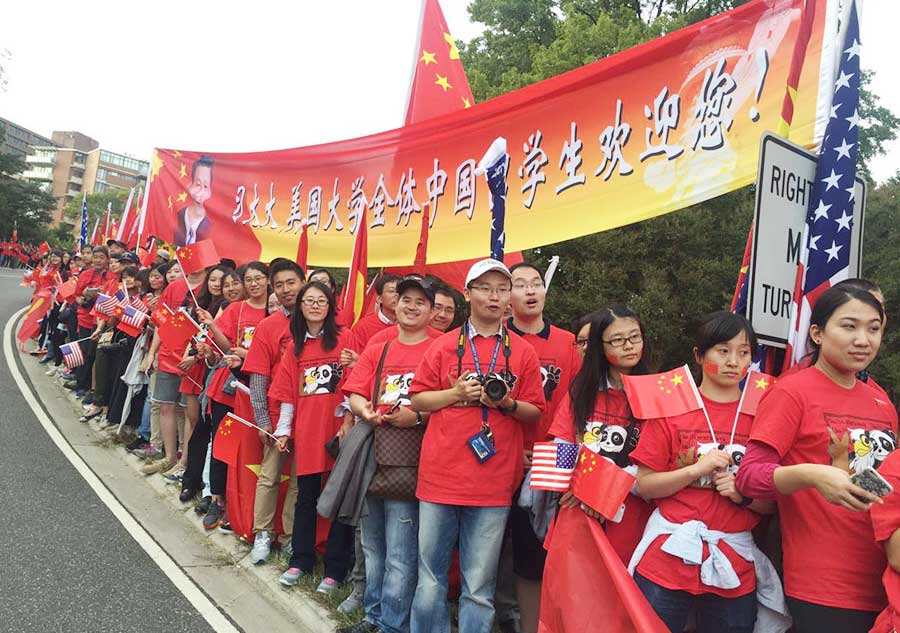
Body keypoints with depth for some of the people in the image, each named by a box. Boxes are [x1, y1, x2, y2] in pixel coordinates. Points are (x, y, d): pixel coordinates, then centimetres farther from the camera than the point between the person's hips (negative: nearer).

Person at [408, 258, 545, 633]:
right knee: (430, 580, 10)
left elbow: (534, 413, 7)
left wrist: (507, 404, -12)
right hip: (441, 476, 1)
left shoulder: (523, 352, 5)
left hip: (493, 484, 0)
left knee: (479, 588, 7)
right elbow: (417, 399, 6)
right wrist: (456, 394, -9)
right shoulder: (444, 345, 5)